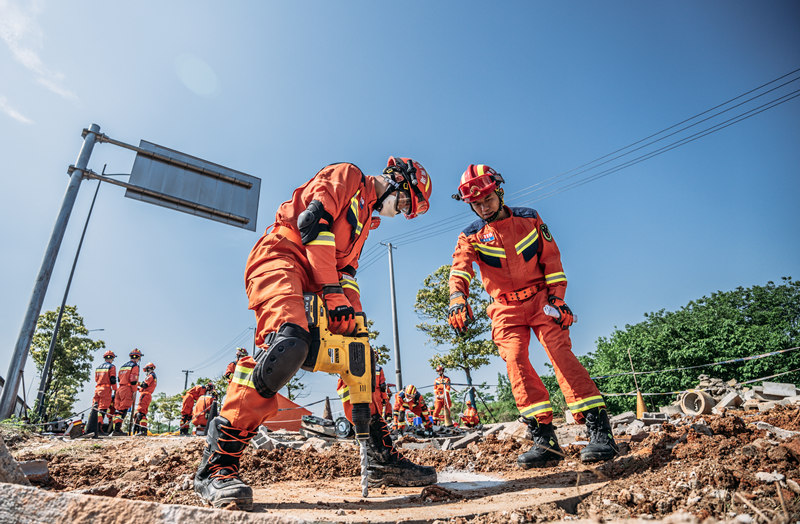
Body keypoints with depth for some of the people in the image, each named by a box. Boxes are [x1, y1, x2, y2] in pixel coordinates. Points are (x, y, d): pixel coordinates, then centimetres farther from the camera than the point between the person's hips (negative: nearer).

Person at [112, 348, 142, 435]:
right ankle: (117, 429, -11)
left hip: (120, 388, 8)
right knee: (123, 410, -7)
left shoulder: (123, 366, 20)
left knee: (118, 409, 9)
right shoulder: (135, 366, -6)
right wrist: (134, 392, -8)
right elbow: (133, 380, -13)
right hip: (127, 390, -8)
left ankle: (116, 429, 10)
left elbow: (120, 379, 22)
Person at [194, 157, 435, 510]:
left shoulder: (367, 219, 28)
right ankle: (217, 463, -22)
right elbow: (313, 221, -14)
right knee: (289, 343, -33)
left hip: (318, 283, 9)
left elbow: (347, 268, 21)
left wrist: (353, 314, 2)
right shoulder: (346, 176, 3)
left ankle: (382, 458, 9)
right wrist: (333, 291, -18)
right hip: (282, 256, -9)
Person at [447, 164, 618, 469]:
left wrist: (557, 297, -4)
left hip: (540, 299, 0)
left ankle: (600, 431, -17)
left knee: (560, 353, -18)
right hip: (506, 309, 1)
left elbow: (551, 258, 7)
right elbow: (460, 269, -15)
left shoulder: (529, 219, 7)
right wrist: (458, 300, -35)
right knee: (515, 361, -19)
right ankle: (545, 439, -17)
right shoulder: (471, 237, 4)